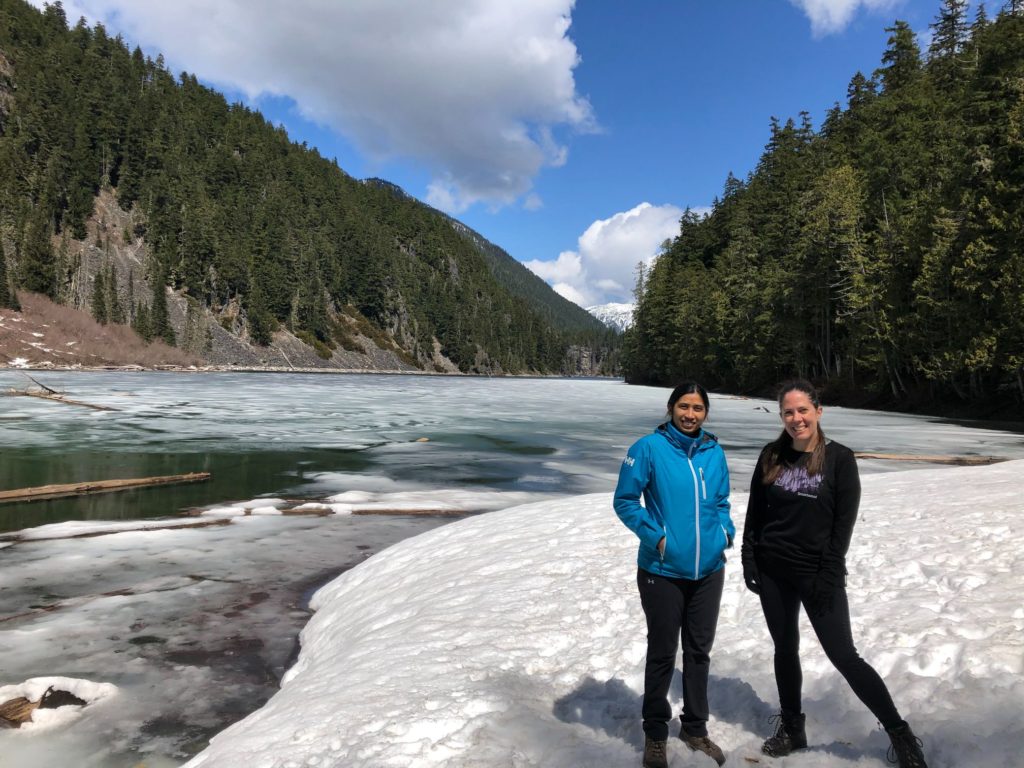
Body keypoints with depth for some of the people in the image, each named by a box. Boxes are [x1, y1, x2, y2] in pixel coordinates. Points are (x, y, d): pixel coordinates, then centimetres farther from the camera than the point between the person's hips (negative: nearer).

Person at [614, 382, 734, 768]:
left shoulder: (714, 452, 2)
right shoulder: (649, 448, -12)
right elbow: (625, 500, -9)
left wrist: (726, 531, -2)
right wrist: (655, 536, -17)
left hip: (708, 571, 4)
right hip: (662, 572, -4)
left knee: (699, 651, 17)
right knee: (662, 653, 10)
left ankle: (695, 727, 37)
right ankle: (655, 733, 30)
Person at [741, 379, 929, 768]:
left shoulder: (839, 458, -8)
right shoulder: (772, 456, 1)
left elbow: (844, 522, -9)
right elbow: (754, 513, 6)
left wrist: (828, 574, -13)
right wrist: (749, 559, 1)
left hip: (818, 572, -3)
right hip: (773, 571, 4)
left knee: (843, 655, -1)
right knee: (785, 648, 14)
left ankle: (899, 732, 16)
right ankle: (792, 728, 30)